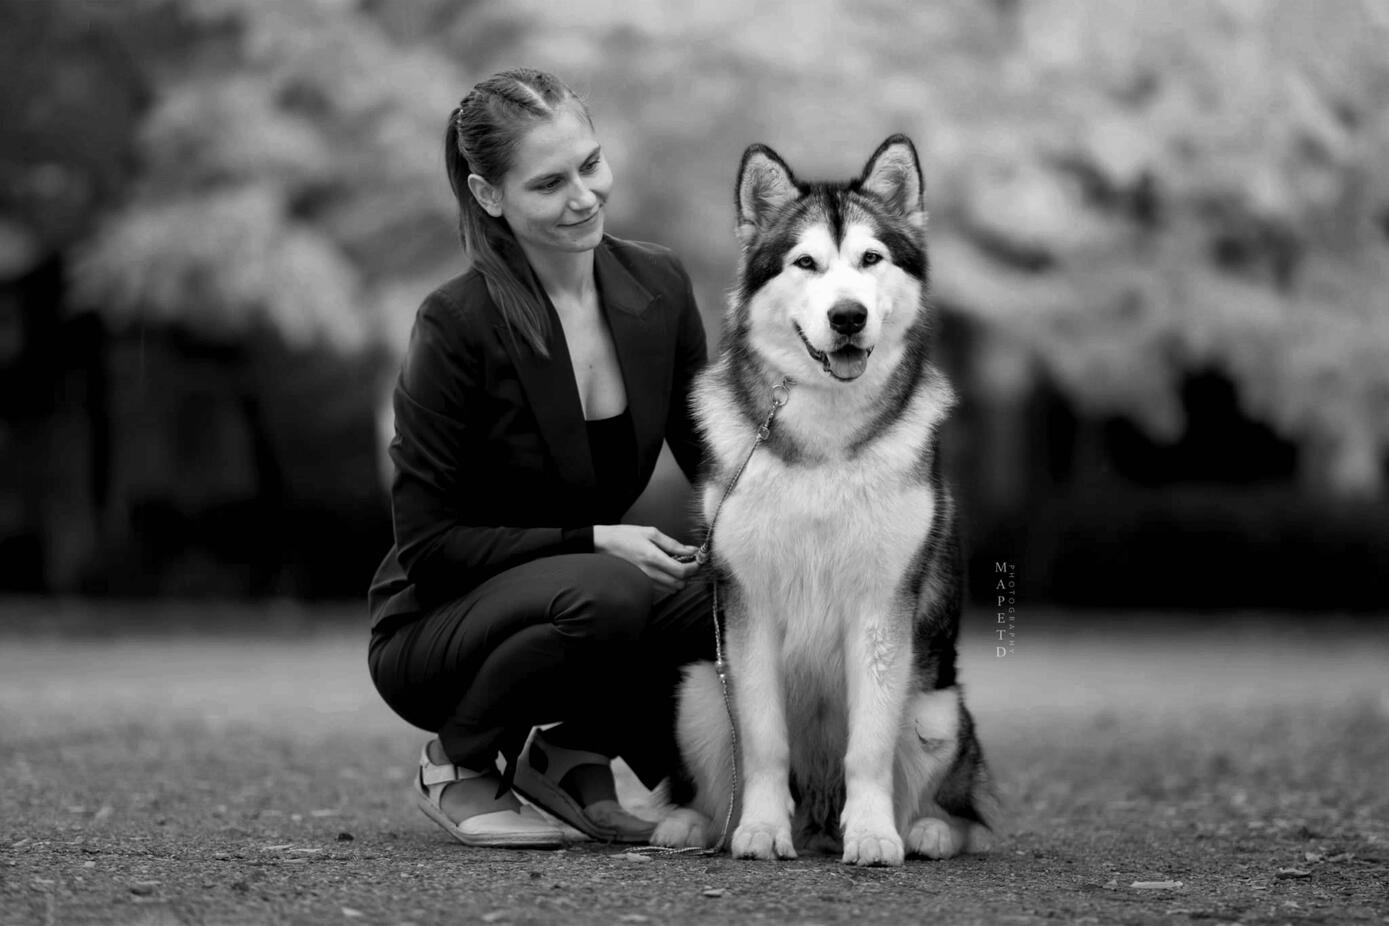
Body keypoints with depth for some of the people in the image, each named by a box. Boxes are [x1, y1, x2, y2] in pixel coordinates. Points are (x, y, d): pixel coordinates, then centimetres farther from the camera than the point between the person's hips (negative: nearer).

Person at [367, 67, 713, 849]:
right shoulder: (458, 324, -21)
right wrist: (589, 542, -25)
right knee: (608, 594, -36)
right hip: (433, 627, -5)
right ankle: (460, 764, -8)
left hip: (587, 593, 5)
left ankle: (573, 754, 2)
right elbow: (427, 544, -16)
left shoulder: (657, 287, -6)